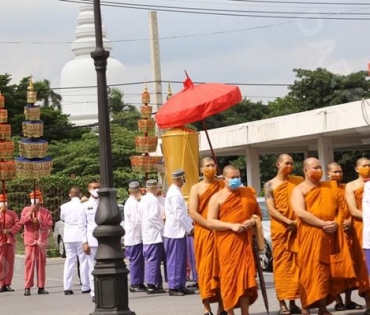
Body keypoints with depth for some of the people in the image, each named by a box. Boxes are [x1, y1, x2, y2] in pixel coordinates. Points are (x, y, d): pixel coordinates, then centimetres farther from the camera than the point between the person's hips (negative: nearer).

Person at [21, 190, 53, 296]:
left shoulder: (45, 211, 8)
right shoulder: (26, 210, 9)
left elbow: (50, 224, -1)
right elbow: (22, 221, -6)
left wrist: (39, 222, -14)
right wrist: (31, 212, -15)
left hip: (42, 241, 1)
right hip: (30, 240, -1)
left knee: (41, 263, 4)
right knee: (29, 262, -8)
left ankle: (41, 287, 8)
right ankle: (27, 287, -9)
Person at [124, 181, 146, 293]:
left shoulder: (130, 202, 16)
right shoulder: (133, 203, -16)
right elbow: (138, 220, -19)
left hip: (135, 236, 10)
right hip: (135, 236, -10)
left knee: (139, 261, 12)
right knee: (135, 261, -5)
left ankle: (139, 283, 17)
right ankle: (134, 284, -1)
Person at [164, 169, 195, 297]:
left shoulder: (175, 192, 15)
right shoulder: (174, 194, -17)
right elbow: (179, 215, -19)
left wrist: (189, 224, 14)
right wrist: (190, 228, -12)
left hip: (179, 231, 10)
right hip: (175, 231, -10)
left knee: (181, 260, 12)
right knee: (175, 260, -5)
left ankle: (180, 286, 16)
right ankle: (173, 287, -1)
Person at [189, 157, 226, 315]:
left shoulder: (223, 185, 10)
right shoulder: (196, 188, 2)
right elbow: (192, 213, -7)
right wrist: (211, 226, -15)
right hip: (204, 233, -2)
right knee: (206, 268, -3)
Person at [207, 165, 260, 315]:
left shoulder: (248, 193, 12)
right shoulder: (217, 197, 0)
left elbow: (258, 213, 18)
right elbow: (210, 222, -6)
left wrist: (252, 221, -5)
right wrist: (232, 226, -16)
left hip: (245, 240, 3)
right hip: (226, 242, -3)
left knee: (246, 275, 2)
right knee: (229, 276, -3)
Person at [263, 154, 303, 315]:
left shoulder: (298, 181, 10)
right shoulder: (270, 185, 2)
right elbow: (271, 209, -5)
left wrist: (299, 221, -6)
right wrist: (288, 221, -15)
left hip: (297, 228, 3)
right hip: (280, 229, -3)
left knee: (295, 265, 4)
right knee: (281, 265, -3)